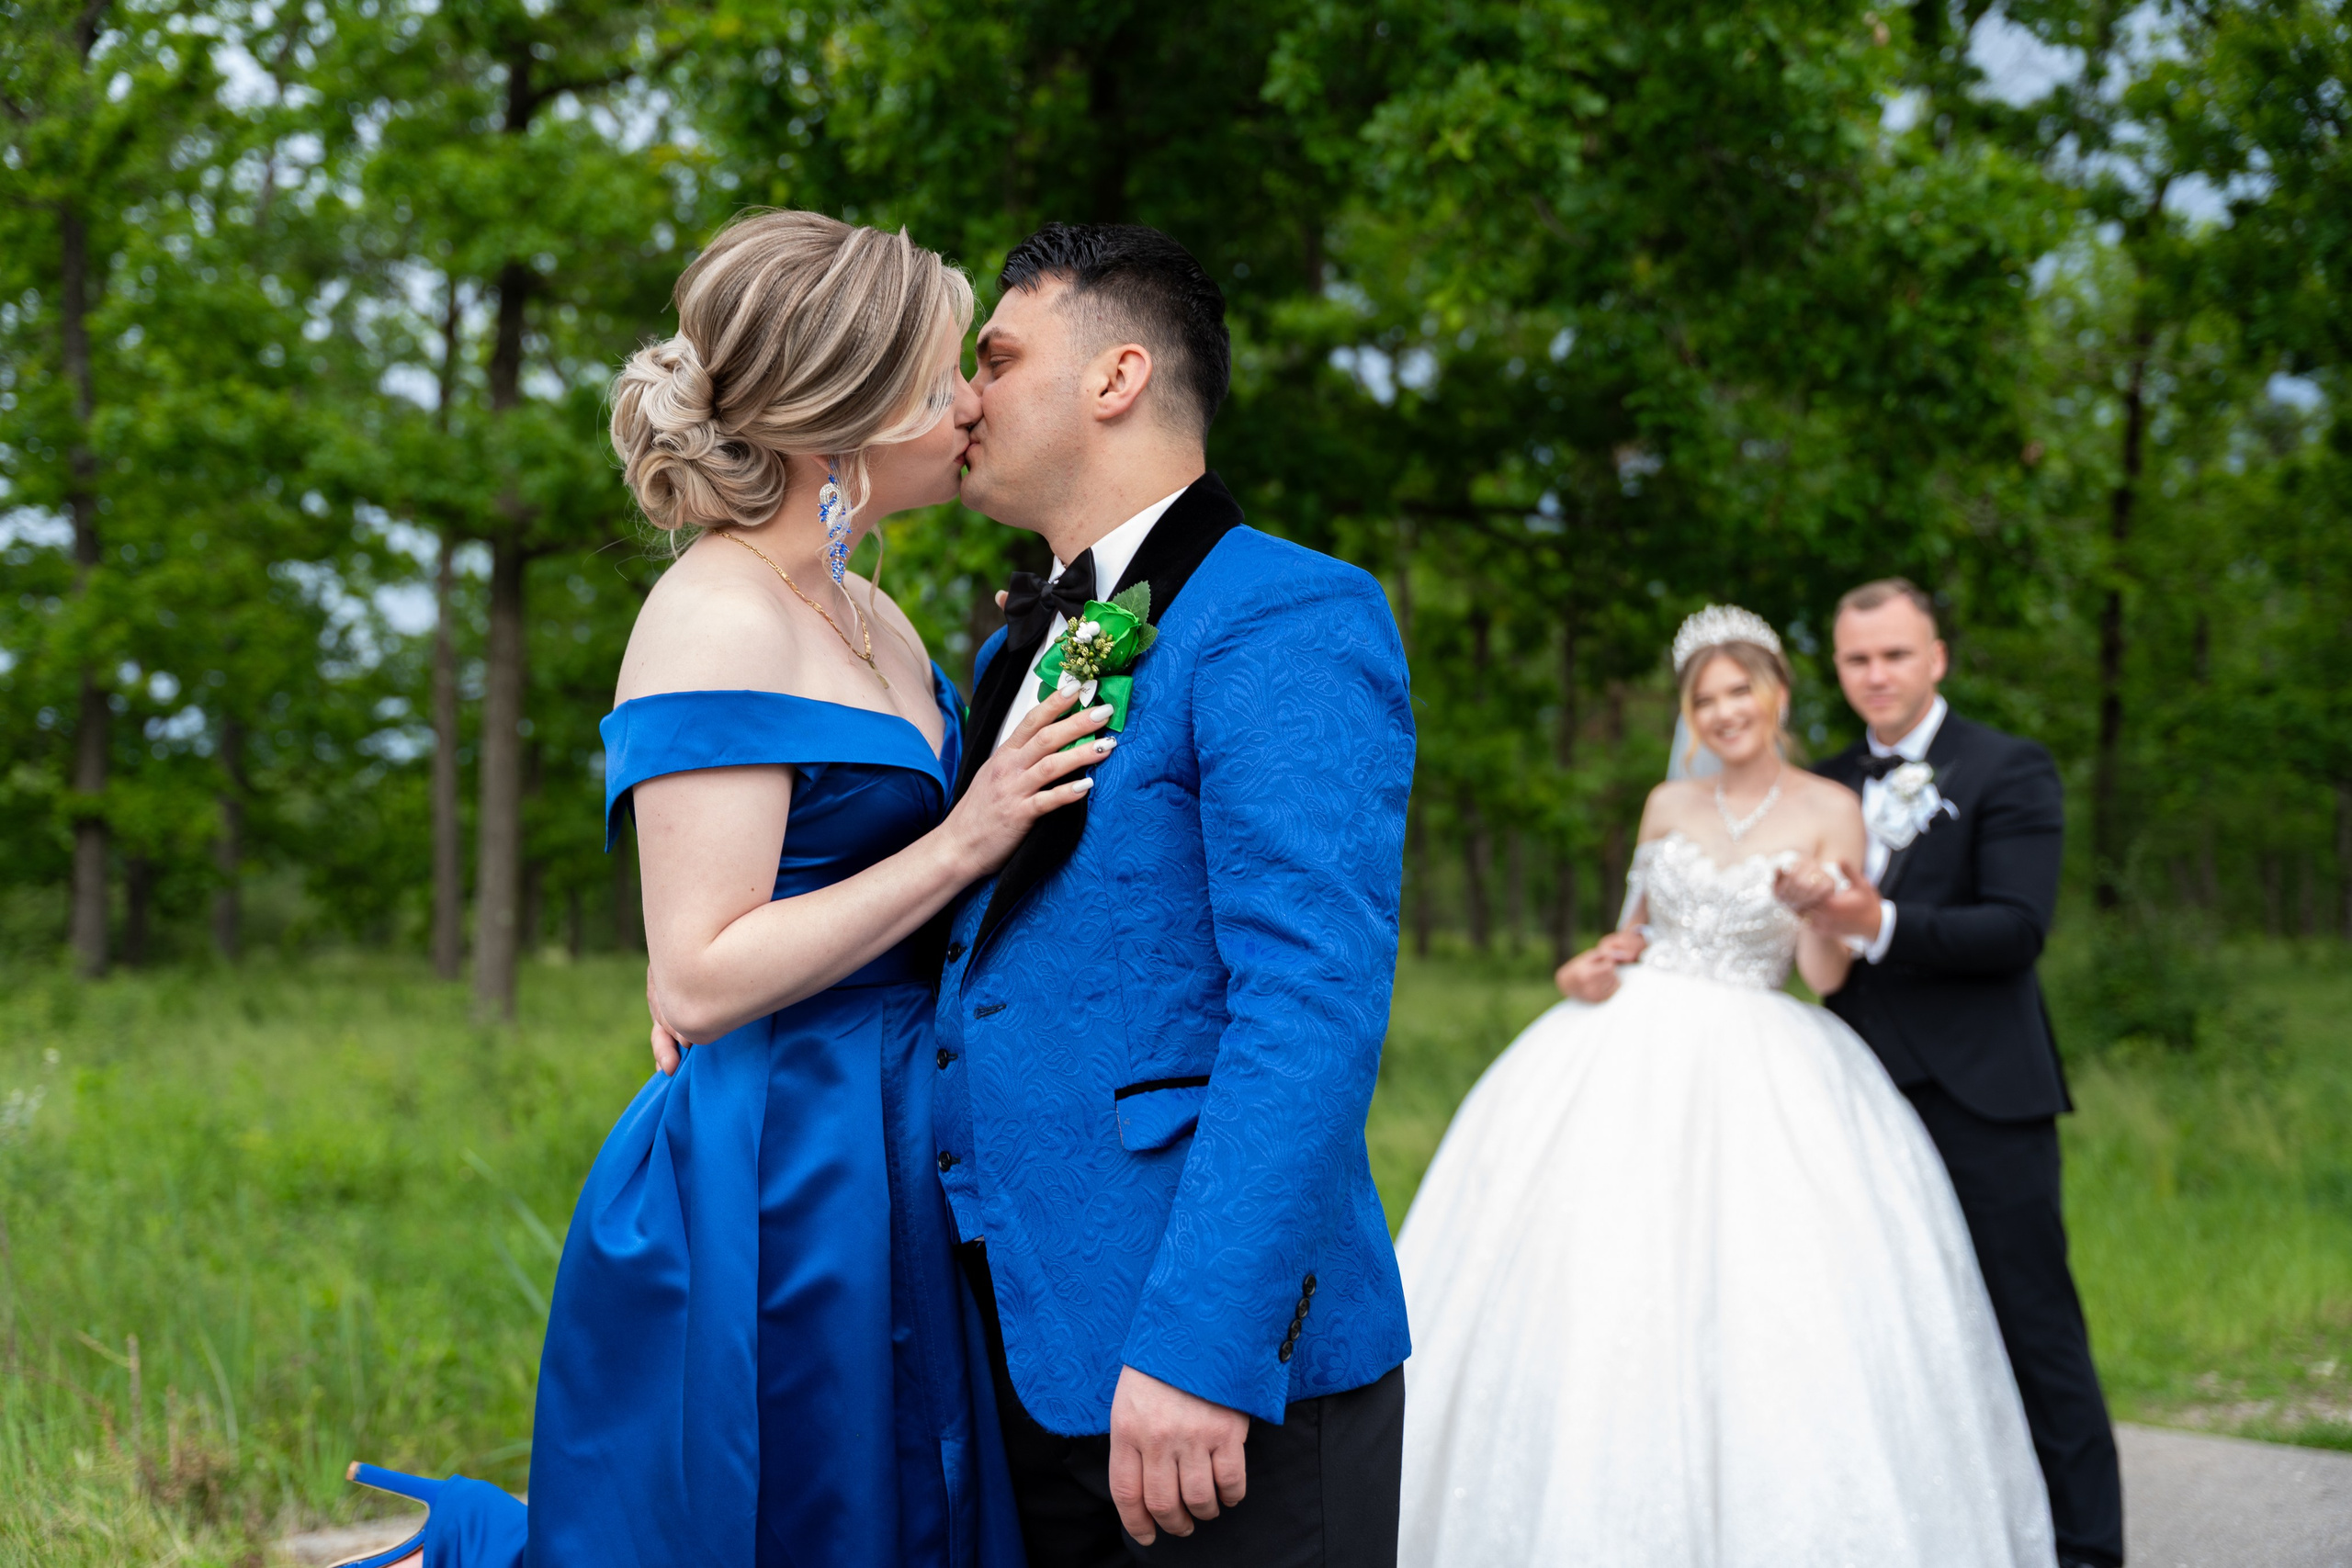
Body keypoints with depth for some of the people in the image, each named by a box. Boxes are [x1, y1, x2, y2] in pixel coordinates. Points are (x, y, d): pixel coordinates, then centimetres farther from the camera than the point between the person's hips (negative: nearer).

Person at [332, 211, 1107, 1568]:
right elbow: (703, 980, -19)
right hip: (767, 1194, -9)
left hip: (884, 1187, 9)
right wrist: (961, 845, -18)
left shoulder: (869, 618, 12)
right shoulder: (719, 620, -14)